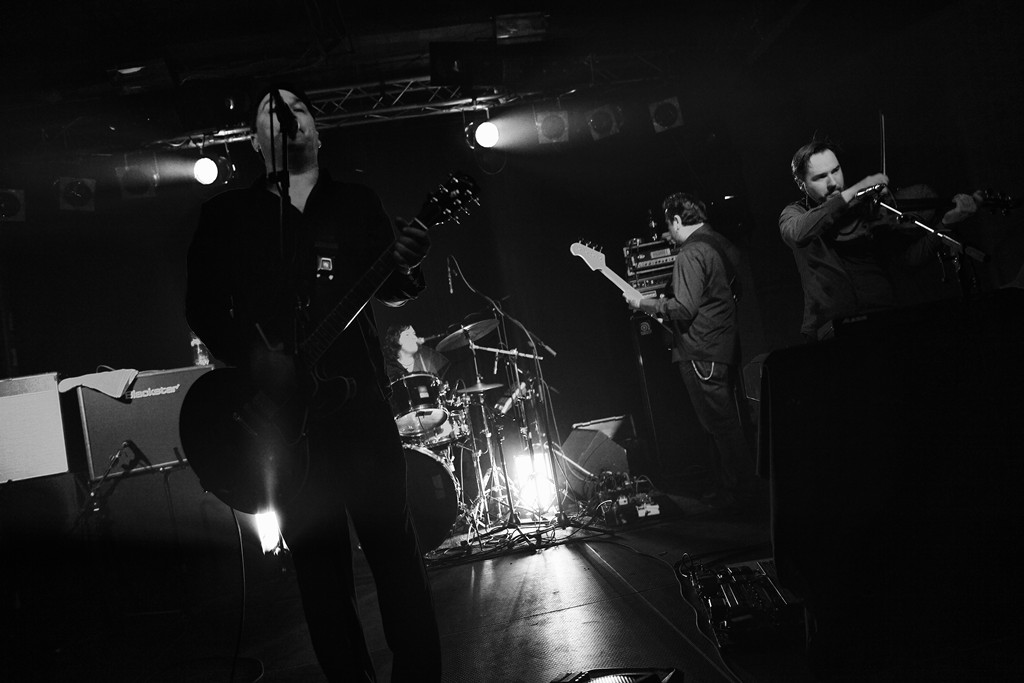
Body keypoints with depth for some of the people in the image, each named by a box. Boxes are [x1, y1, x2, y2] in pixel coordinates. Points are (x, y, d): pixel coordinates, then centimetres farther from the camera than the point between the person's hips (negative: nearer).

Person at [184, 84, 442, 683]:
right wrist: (253, 358, -11)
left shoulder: (357, 203, 12)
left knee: (393, 545, -4)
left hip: (358, 399, 0)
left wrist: (406, 270, -17)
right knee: (319, 561, 6)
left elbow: (390, 294, 6)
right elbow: (203, 307, 6)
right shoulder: (227, 215, 11)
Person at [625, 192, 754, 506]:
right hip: (727, 345, 10)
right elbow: (735, 291, 23)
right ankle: (744, 481, 25)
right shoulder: (723, 245, 11)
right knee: (731, 418, 17)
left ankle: (733, 489, 4)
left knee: (720, 423, -3)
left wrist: (643, 303, -12)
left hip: (701, 352, -10)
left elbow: (684, 308, -23)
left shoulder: (690, 254, -18)